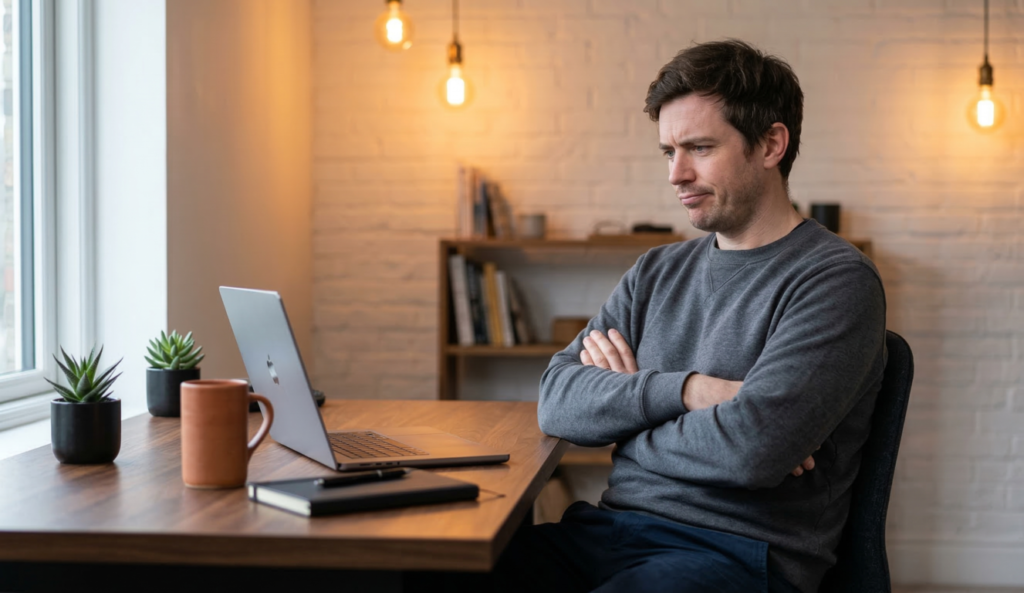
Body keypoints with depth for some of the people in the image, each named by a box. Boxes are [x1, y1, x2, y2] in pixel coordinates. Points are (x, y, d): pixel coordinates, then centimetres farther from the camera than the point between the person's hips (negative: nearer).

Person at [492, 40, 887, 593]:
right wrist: (684, 390, -10)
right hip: (610, 528, 6)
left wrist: (625, 397, 1)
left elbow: (750, 450, -17)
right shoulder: (656, 272, 17)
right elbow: (557, 402, 6)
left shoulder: (836, 280, -4)